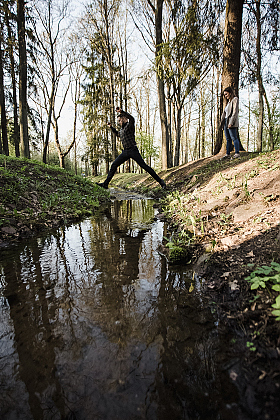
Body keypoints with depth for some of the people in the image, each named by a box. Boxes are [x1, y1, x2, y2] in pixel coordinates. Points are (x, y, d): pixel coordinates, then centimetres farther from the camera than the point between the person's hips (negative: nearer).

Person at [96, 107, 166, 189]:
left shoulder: (130, 125, -2)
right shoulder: (122, 129, 21)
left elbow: (132, 118, -27)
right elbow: (118, 134, 45)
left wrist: (121, 111, -32)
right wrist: (111, 127, 38)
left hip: (133, 150, -7)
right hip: (125, 152, 8)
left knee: (144, 166, -10)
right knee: (114, 165, 1)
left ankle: (160, 181, -3)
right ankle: (105, 183, 5)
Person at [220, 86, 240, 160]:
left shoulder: (235, 99, -1)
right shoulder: (228, 101, 23)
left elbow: (235, 111, -12)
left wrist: (231, 123, -20)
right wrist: (222, 122, 9)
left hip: (232, 123, -8)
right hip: (226, 122, 8)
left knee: (234, 138, -9)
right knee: (228, 139, 5)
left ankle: (237, 153, -8)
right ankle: (228, 154, 5)